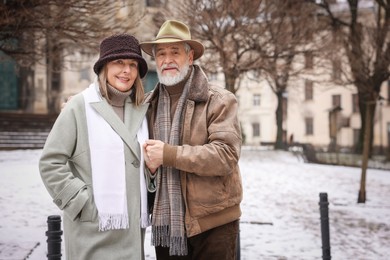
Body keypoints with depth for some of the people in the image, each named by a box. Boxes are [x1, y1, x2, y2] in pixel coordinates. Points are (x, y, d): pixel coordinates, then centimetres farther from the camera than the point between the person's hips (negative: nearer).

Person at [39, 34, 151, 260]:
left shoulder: (140, 109, 11)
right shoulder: (80, 106, -6)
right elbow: (51, 163, -7)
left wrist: (146, 206, 9)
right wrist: (83, 204, -11)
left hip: (132, 227, 5)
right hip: (94, 230, -5)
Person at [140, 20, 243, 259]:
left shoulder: (219, 101, -6)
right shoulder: (149, 104, 10)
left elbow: (226, 154, -18)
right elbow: (140, 150, 22)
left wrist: (169, 154, -20)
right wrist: (149, 163, -2)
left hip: (212, 223, -4)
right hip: (165, 222, 5)